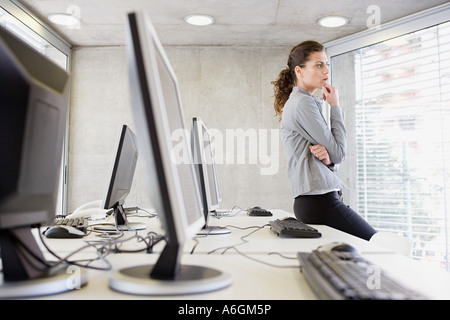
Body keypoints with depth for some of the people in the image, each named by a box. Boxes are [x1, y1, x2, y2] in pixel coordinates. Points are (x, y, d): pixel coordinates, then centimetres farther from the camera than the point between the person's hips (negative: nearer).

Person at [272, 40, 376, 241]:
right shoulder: (303, 103, -10)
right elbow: (339, 152, -11)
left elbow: (335, 158, 20)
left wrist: (327, 158, -5)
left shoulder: (301, 102, 21)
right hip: (319, 201, -10)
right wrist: (335, 106, -1)